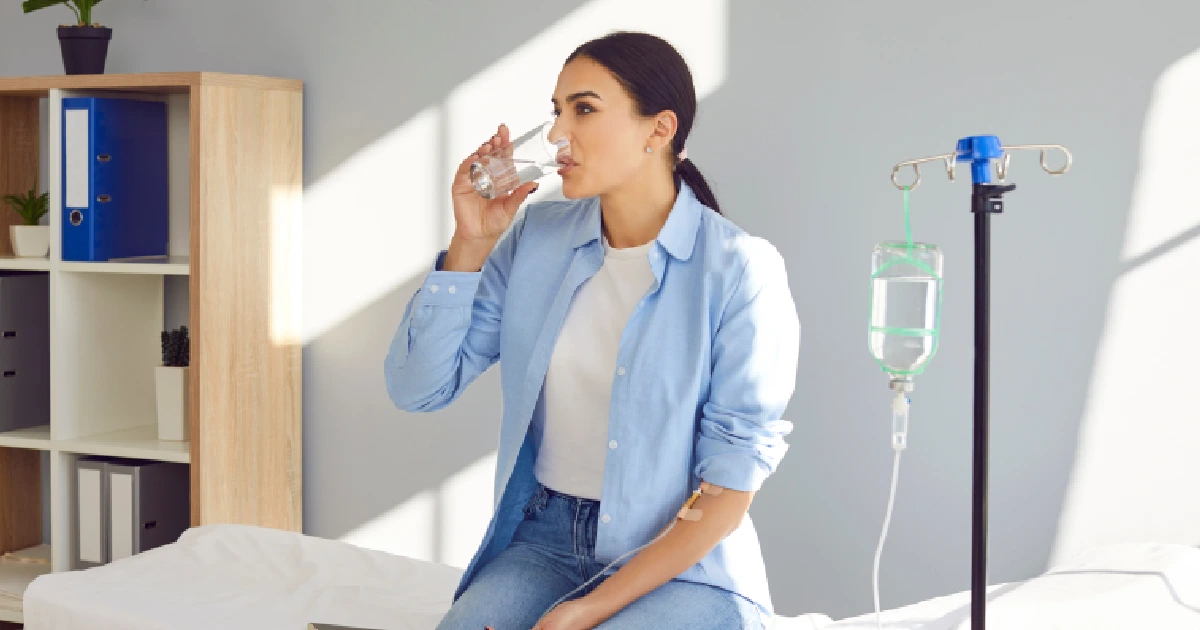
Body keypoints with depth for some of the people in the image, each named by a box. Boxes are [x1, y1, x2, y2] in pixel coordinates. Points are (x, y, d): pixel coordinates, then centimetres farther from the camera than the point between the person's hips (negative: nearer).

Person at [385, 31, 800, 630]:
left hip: (684, 566, -3)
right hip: (543, 541, 3)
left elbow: (729, 490, -12)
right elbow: (416, 389, 1)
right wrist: (471, 242, -9)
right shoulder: (535, 238, 2)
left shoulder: (740, 269, -12)